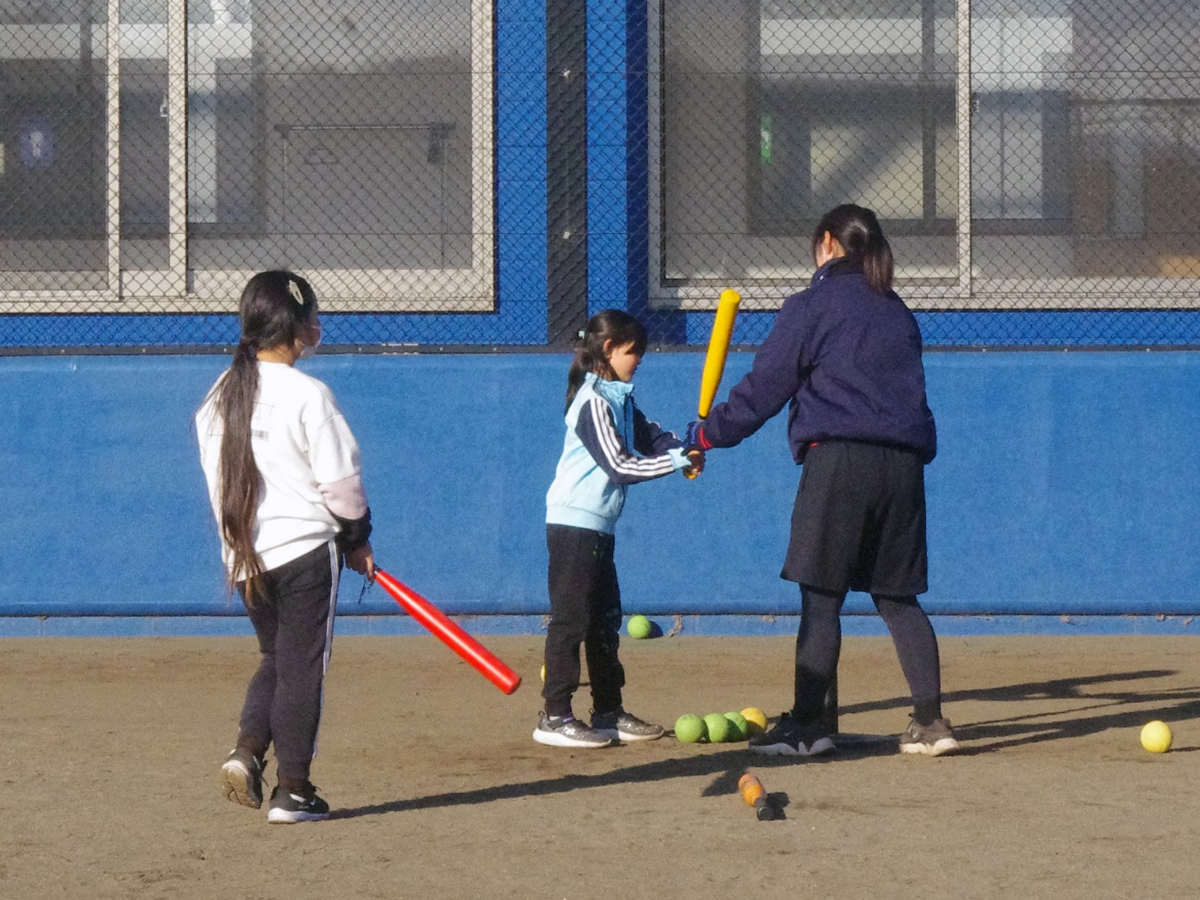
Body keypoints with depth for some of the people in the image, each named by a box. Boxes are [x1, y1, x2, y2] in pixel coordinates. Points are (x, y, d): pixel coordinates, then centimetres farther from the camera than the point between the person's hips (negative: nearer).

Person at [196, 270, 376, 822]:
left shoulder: (218, 397, 5)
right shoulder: (306, 394, -14)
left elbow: (218, 476, 9)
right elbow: (341, 479, -11)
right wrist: (357, 538, 3)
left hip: (243, 556, 6)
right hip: (305, 548, -6)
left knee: (275, 657, 21)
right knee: (302, 668, 3)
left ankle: (248, 749, 0)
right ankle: (292, 791, 4)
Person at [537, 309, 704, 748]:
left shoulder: (619, 399, 14)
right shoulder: (594, 403, -17)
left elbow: (650, 435, 15)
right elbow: (619, 465, -21)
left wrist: (684, 448, -6)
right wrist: (679, 461, -19)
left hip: (598, 529, 10)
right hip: (575, 525, -10)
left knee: (605, 621, 15)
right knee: (570, 620, -8)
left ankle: (609, 713, 22)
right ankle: (554, 717, -7)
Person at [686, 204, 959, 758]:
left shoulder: (813, 306, -1)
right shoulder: (897, 312, 18)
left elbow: (765, 388, 0)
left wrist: (708, 433, 11)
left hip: (839, 461, -6)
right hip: (902, 463, 6)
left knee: (821, 597, -2)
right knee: (898, 597, 10)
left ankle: (807, 725, -2)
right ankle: (930, 722, 4)